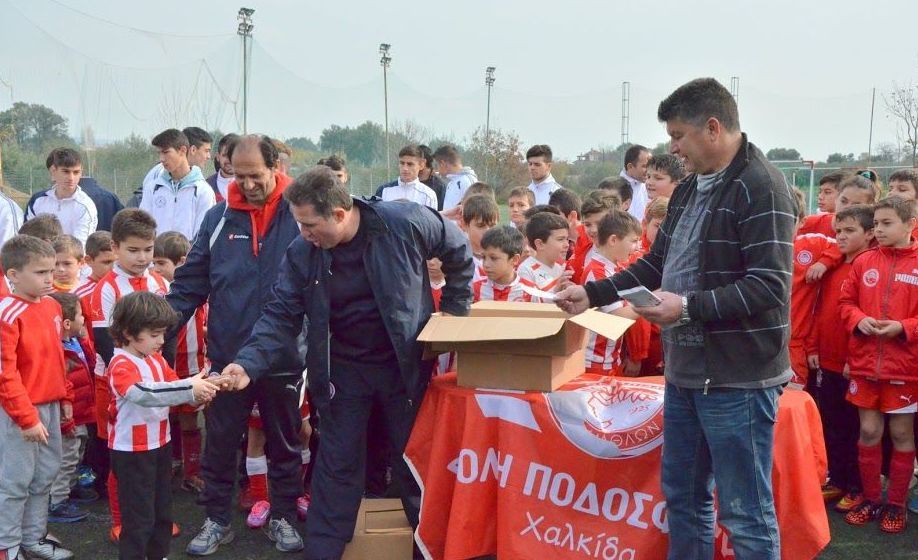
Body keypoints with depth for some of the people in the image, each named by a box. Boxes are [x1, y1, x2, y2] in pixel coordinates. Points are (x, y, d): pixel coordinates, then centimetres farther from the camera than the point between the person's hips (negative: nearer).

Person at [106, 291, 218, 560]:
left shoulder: (157, 360, 8)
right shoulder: (121, 365, -20)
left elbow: (174, 389, 5)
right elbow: (143, 393, -37)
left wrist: (199, 392, -17)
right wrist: (189, 387, -42)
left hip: (160, 445, 8)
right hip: (132, 451, -8)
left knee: (163, 510, 20)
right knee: (138, 517, 0)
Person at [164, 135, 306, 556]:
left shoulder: (301, 215, -6)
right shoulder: (219, 218, 1)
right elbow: (190, 283, 4)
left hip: (283, 358, -1)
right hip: (226, 357, 2)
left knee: (284, 443, 14)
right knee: (220, 443, 11)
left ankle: (283, 517, 30)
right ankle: (217, 519, 27)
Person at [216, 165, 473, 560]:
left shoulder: (406, 224, -19)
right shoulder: (301, 254, -12)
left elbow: (458, 253, -2)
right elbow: (280, 317, -10)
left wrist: (454, 312, 2)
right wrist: (249, 363, -25)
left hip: (406, 364, -1)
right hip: (343, 369, 1)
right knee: (337, 466, 7)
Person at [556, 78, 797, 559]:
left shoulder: (761, 187, -15)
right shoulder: (689, 188, 13)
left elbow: (768, 285, -22)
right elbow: (658, 263, 20)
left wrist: (688, 307, -26)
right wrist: (593, 294, 11)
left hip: (737, 378, -9)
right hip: (686, 371, 9)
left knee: (745, 514, 1)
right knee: (683, 496, 18)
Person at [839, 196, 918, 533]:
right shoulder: (864, 262, 5)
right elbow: (846, 301, 9)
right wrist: (859, 320, -9)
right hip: (865, 363, 3)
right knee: (868, 432, 7)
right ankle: (871, 500, 21)